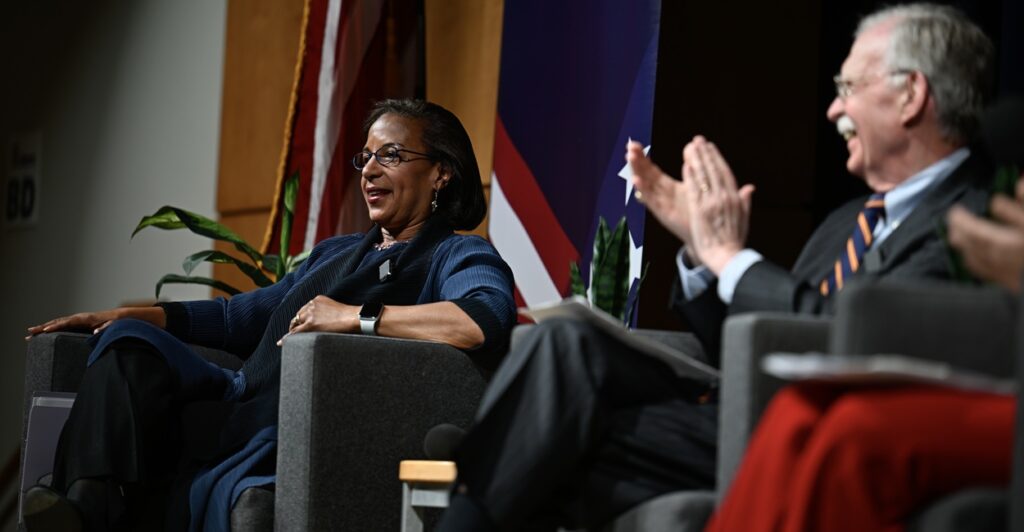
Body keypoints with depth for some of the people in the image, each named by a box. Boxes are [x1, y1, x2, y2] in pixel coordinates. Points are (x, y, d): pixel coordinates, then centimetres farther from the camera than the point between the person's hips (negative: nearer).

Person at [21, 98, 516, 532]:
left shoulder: (459, 257, 4)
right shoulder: (335, 252, 32)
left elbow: (486, 321, -20)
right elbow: (241, 316, 35)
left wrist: (358, 316, -19)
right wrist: (128, 315, 23)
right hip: (239, 406, 8)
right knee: (129, 341, -11)